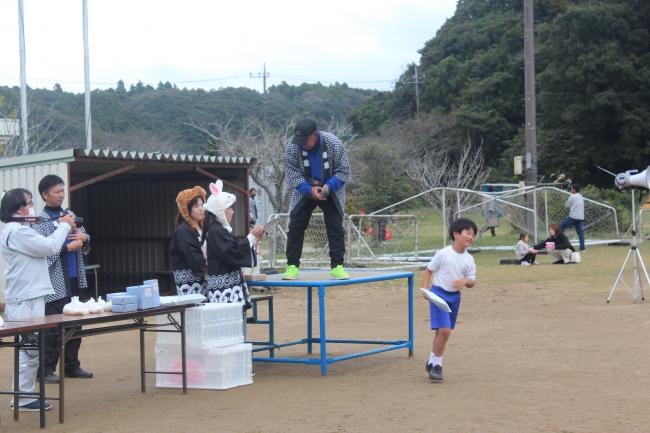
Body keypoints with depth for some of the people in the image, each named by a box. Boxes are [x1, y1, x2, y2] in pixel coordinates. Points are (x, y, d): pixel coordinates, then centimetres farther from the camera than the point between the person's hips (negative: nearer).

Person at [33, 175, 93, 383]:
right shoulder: (40, 221, -7)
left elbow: (85, 248, 21)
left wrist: (84, 238, -1)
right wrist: (68, 248, -18)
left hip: (74, 280, 7)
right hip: (55, 283, -7)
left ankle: (72, 365, 21)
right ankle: (47, 369, 5)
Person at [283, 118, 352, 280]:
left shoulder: (333, 143, -21)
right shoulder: (292, 147, -20)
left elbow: (344, 171, -13)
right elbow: (292, 173, -15)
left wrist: (328, 186, -27)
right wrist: (310, 189, -29)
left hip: (331, 190, -1)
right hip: (304, 190, 1)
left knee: (336, 228, -5)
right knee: (295, 227, -4)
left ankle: (337, 266, 0)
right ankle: (292, 266, 2)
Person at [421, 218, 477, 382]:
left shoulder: (469, 259, 2)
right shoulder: (443, 254, -12)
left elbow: (472, 282, 6)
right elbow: (428, 271, -3)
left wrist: (465, 281, -17)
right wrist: (425, 289, -14)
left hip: (455, 296, 6)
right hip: (439, 294, -5)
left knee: (441, 332, 14)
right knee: (445, 331, -15)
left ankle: (432, 363, 30)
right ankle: (436, 364, -1)